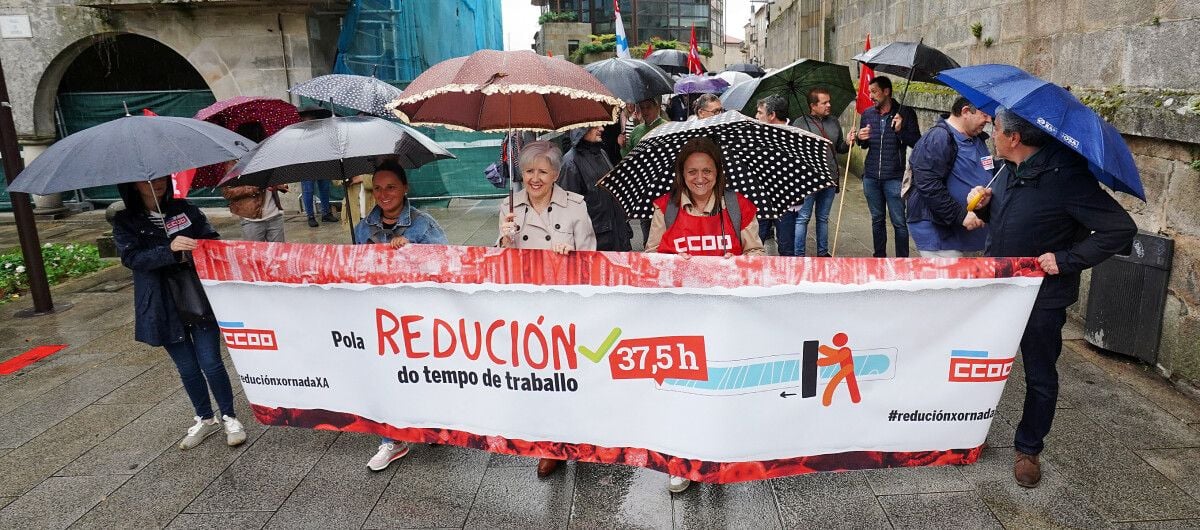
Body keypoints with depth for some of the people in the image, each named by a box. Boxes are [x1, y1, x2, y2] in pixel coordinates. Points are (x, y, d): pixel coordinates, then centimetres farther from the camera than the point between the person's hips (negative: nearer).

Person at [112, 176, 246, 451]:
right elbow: (131, 257, -15)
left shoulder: (184, 209, 3)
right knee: (187, 368, 11)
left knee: (210, 362, -2)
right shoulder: (125, 222, -1)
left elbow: (212, 239, 1)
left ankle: (229, 417, 16)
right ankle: (205, 419, 30)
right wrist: (170, 250, -32)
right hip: (165, 308, 0)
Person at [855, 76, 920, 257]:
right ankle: (879, 257, 25)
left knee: (899, 222, 0)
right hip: (871, 177, 4)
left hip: (894, 177, -4)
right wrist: (860, 138, -3)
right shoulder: (867, 114, 9)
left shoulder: (905, 113, -4)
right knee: (877, 219, 14)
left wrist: (901, 130, -21)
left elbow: (916, 142, -5)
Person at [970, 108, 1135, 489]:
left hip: (1042, 299, -7)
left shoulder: (1065, 177, -21)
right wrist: (984, 205, -4)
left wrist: (1067, 259, -24)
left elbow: (1121, 229, -21)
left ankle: (1029, 449, 29)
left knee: (1040, 378, 12)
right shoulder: (1010, 171, 1)